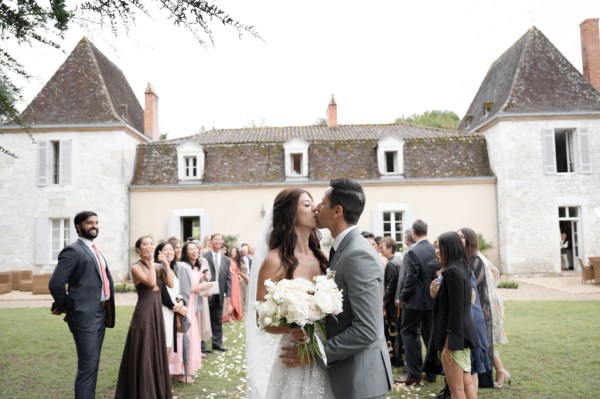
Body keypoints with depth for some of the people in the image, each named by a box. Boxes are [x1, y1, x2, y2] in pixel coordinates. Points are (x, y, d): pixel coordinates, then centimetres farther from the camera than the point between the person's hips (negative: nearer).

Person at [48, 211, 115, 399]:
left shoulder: (96, 251, 16)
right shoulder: (73, 250, -12)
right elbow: (55, 283, -19)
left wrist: (107, 310, 14)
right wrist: (65, 307, -6)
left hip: (101, 313, 8)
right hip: (85, 314, -8)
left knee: (93, 363, 15)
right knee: (87, 365, -4)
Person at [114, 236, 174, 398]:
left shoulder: (159, 267, 8)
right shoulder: (136, 267, -10)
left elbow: (170, 283, -5)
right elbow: (151, 282, -26)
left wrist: (165, 262, -6)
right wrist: (151, 261, -19)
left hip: (157, 311, 7)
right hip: (144, 312, -7)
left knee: (156, 350, 15)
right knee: (143, 353, 0)